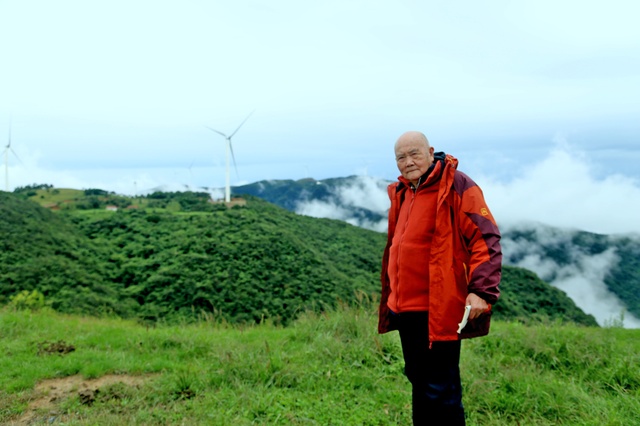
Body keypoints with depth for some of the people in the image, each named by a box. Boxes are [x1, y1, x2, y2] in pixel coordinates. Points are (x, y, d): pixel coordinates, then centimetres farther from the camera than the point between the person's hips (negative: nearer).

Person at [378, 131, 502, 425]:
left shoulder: (456, 185, -9)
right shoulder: (402, 192, 13)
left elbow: (485, 239, -14)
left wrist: (481, 290, -22)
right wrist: (392, 296, 21)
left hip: (439, 309, -8)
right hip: (406, 307, 8)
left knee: (440, 390, 0)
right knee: (419, 382, 19)